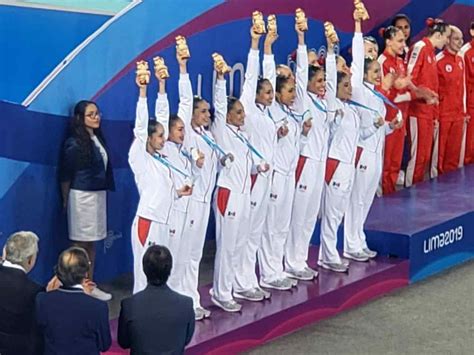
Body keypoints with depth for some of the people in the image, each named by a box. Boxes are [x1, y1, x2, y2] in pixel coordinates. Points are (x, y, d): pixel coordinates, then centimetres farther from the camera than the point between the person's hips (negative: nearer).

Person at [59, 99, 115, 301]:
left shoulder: (98, 139, 9)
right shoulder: (74, 144, -12)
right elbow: (65, 174, -7)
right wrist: (66, 201, 0)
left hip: (99, 194, 7)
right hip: (81, 196, -7)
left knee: (91, 243, 12)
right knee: (80, 243, -1)